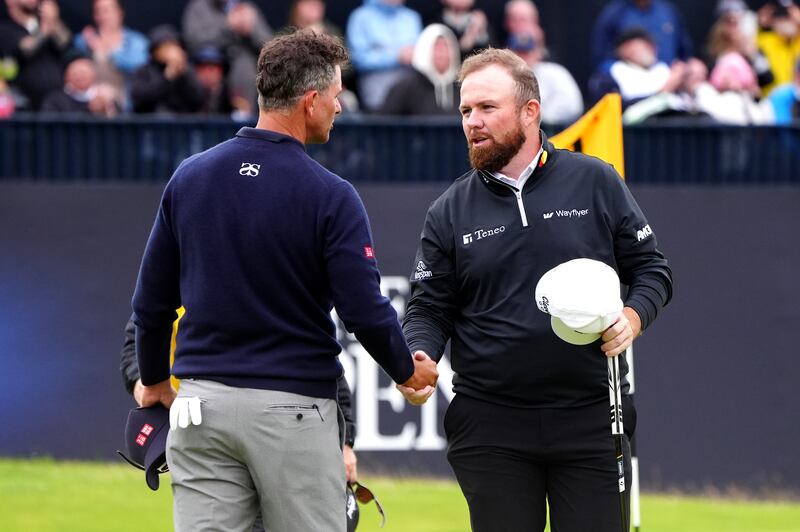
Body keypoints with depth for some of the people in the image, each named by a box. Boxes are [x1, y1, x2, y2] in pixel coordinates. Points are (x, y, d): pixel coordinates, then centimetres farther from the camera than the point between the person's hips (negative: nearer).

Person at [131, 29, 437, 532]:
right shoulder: (330, 196, -10)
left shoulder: (188, 178, 4)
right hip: (294, 406, -4)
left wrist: (155, 380, 27)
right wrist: (408, 372, 9)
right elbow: (365, 311, -11)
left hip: (202, 404, 4)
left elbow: (151, 301, 10)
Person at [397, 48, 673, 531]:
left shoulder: (596, 183, 4)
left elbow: (651, 269, 9)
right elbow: (430, 309, 8)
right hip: (490, 428, 1)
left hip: (591, 419, -1)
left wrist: (632, 318, -11)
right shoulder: (449, 213, 7)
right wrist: (417, 359, -12)